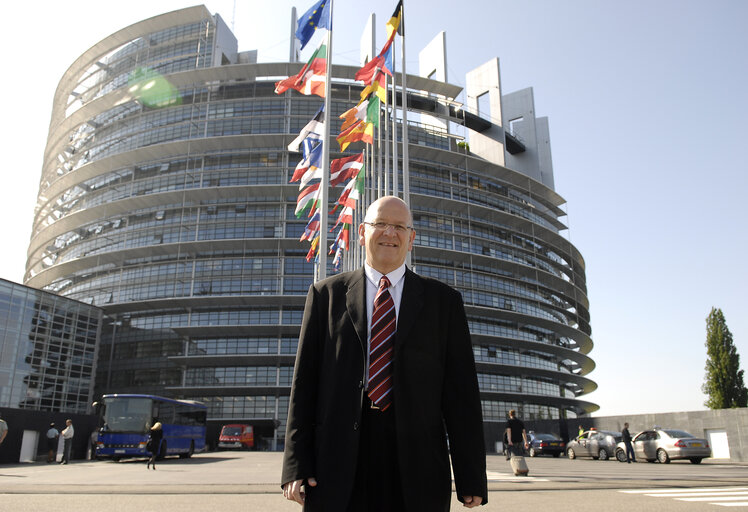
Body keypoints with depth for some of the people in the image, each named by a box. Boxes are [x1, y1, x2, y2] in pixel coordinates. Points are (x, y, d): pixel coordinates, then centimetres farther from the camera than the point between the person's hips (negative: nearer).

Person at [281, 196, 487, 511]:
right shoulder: (326, 295, 8)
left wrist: (471, 479, -2)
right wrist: (296, 466, -3)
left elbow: (461, 391, 2)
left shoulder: (443, 300, 6)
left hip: (416, 465, 1)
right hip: (338, 469, 0)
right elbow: (305, 381, 4)